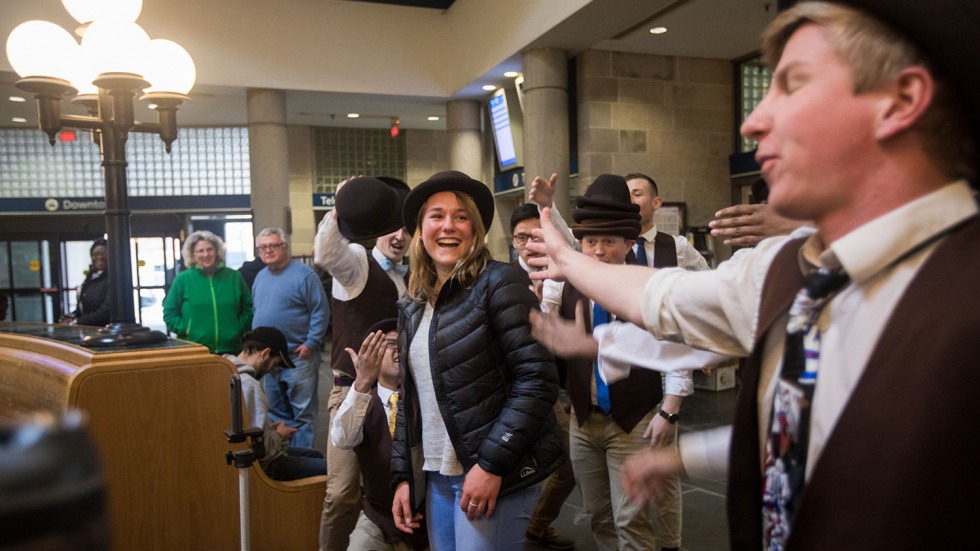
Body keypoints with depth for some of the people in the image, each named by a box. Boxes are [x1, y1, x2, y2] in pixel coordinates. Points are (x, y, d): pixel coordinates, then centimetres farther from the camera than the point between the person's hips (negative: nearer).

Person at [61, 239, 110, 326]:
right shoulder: (90, 277, 14)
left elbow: (105, 311, -16)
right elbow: (82, 307, 19)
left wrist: (76, 322, -14)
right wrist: (71, 316, 1)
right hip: (86, 328, 7)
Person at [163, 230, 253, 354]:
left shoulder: (234, 277, 8)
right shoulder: (183, 279, 4)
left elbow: (248, 308, 12)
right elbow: (169, 313, 6)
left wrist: (239, 328, 0)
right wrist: (186, 329, -6)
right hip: (194, 351, -1)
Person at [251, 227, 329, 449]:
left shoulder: (303, 273, -9)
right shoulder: (260, 277, 13)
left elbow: (321, 311, -12)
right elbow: (255, 313, 20)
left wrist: (311, 343, -17)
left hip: (297, 356, -7)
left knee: (302, 412, 0)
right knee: (276, 411, 16)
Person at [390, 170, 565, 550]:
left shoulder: (498, 283, -10)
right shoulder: (412, 307, 10)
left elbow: (537, 380, -16)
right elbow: (411, 399, 14)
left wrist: (491, 464, -19)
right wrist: (403, 475, 9)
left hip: (496, 472, -6)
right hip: (435, 477, 6)